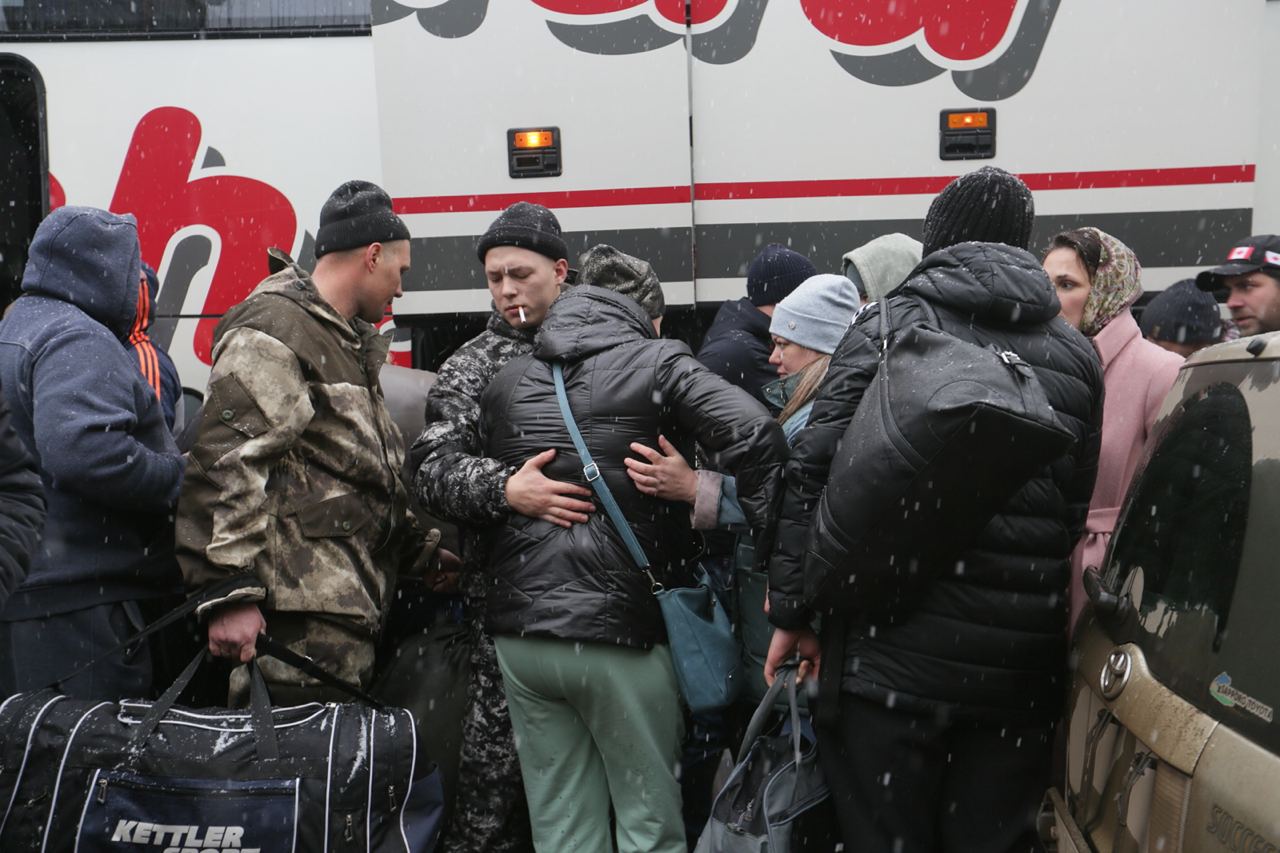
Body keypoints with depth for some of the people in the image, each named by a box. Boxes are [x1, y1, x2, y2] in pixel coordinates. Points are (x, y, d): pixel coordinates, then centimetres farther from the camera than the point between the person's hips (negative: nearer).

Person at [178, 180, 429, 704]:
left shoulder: (348, 341, 24)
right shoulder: (271, 332, -9)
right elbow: (228, 465, -18)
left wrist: (415, 549, 29)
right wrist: (232, 592, -22)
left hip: (347, 602, 10)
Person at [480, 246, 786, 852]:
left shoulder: (506, 382, 12)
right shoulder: (657, 363, -4)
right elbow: (756, 436, -17)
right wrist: (775, 550, -12)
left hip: (520, 632, 5)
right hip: (618, 630, -5)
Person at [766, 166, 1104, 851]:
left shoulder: (887, 326, -3)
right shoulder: (1077, 353, 9)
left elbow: (815, 474, -9)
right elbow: (1083, 509, 11)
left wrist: (792, 613, -3)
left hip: (893, 653, -3)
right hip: (1022, 667, 4)